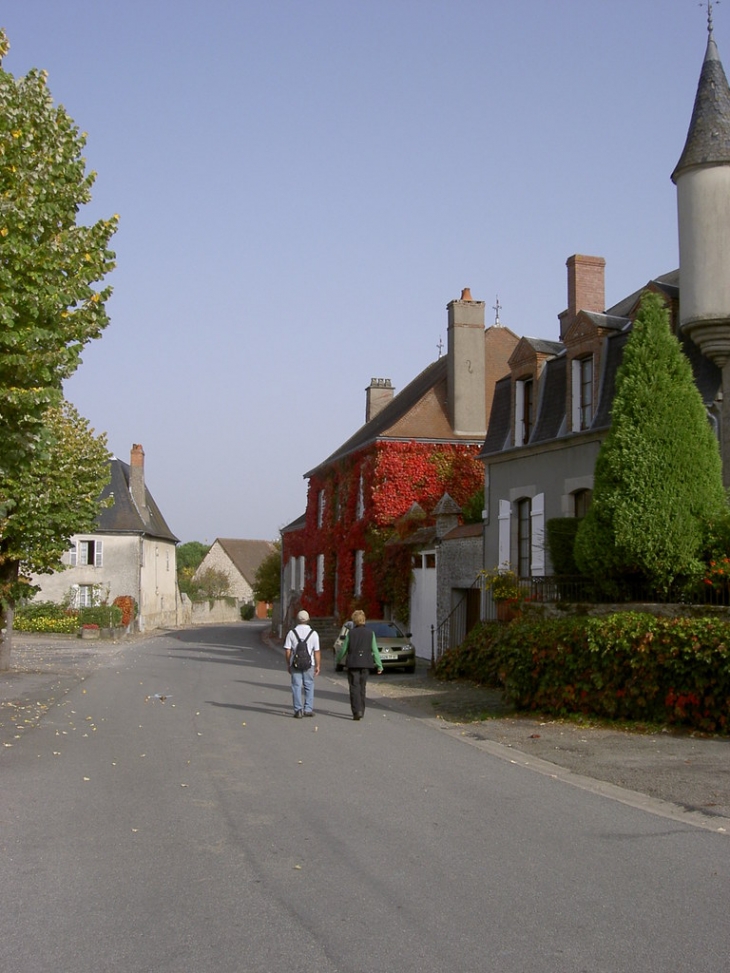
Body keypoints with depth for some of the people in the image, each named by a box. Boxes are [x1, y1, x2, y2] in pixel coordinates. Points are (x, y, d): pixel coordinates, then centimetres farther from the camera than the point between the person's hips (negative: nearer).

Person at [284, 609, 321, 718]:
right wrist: (317, 666, 6)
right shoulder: (313, 633, -2)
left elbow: (288, 651, -1)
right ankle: (308, 709, 9)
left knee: (296, 686, 4)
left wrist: (288, 664, 9)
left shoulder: (292, 632, -1)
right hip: (309, 664, 0)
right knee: (309, 686, 11)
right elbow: (316, 651, -2)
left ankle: (298, 710, 0)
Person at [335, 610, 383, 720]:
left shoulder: (350, 633, -5)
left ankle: (357, 711, -17)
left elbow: (343, 649, 0)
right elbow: (375, 650, -1)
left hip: (352, 664, -3)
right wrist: (379, 665, 2)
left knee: (354, 688, -3)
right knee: (362, 688, 15)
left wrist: (338, 660, 16)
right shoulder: (370, 633, 1)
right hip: (365, 664, 3)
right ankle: (361, 711, 22)